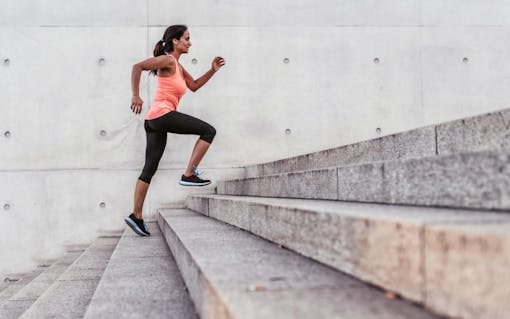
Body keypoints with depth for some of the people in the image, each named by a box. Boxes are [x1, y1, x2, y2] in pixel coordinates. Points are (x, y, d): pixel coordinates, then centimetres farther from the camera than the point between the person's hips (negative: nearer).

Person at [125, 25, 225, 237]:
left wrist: (212, 70, 19)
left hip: (156, 121, 10)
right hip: (163, 114, -10)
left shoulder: (178, 66, 22)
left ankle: (136, 216, 11)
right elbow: (137, 67, -15)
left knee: (149, 169, 8)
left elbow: (194, 86, 28)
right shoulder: (167, 60, -5)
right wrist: (136, 96, -19)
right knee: (209, 131, -4)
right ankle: (188, 175, -5)